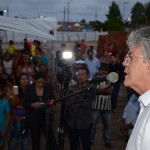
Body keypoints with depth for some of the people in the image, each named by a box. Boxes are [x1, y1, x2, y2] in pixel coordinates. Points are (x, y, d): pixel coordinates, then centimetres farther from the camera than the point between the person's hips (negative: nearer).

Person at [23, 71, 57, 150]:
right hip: (33, 117, 0)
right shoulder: (29, 89, -4)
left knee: (50, 137, -6)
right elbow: (25, 104, -4)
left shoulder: (49, 87, 0)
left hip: (46, 116, 0)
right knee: (35, 139, 9)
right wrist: (33, 105, -23)